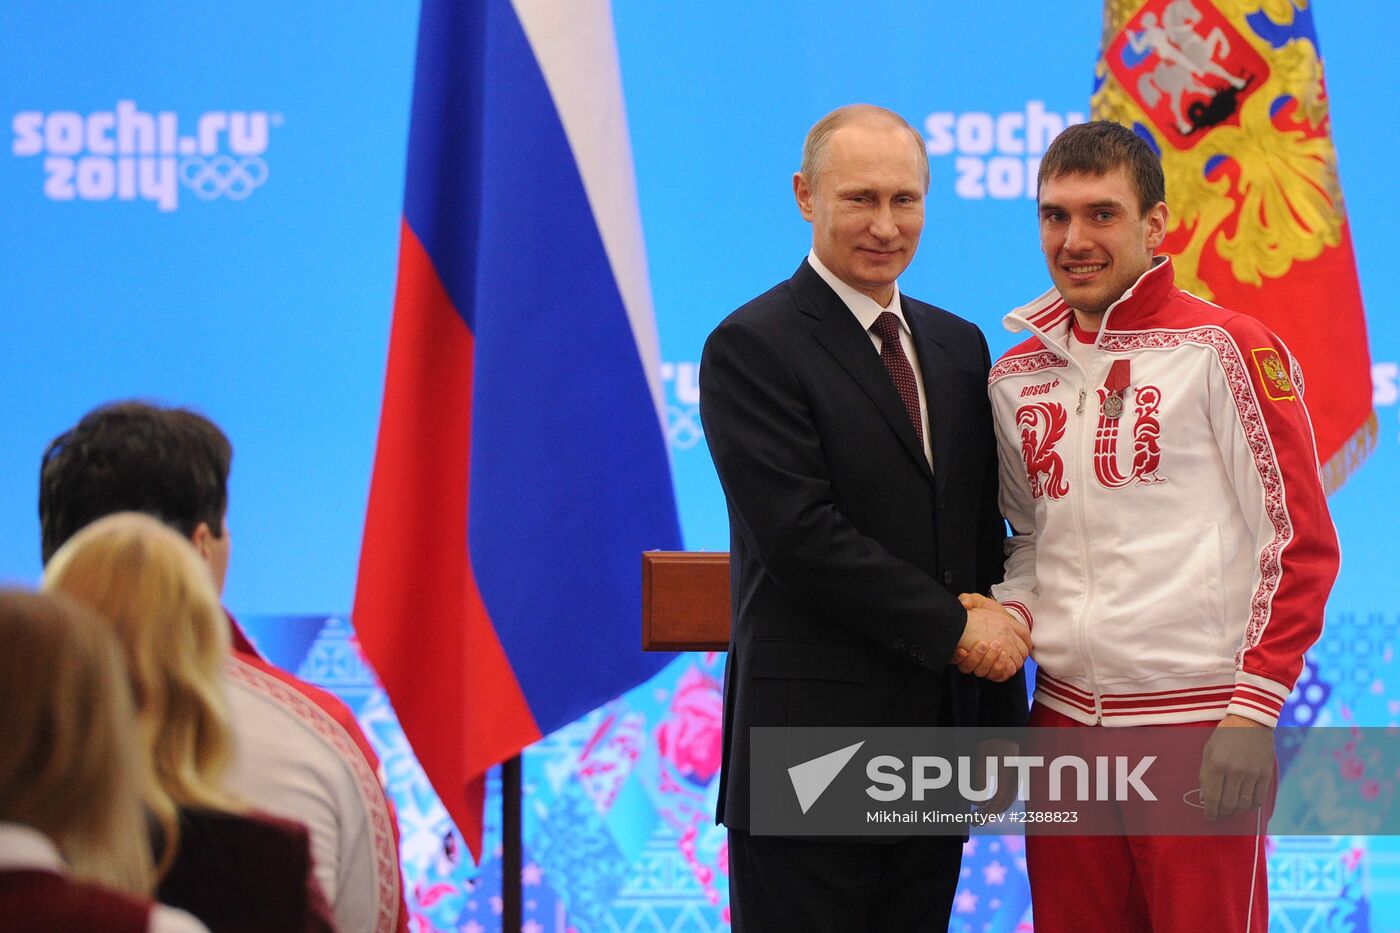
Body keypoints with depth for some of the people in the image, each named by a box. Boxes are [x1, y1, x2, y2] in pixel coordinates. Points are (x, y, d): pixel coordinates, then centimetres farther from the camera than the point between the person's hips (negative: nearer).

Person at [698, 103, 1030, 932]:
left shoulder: (959, 346, 15)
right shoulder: (752, 347, -7)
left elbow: (985, 538, 15)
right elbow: (800, 532, -16)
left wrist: (1003, 724, 10)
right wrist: (954, 626, -12)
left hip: (937, 757, 6)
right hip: (813, 759, -6)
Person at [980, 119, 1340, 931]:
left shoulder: (1224, 348, -5)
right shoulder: (1018, 377, 11)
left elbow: (1301, 542, -7)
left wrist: (1254, 711, -12)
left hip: (1199, 732, -5)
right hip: (1064, 724, 5)